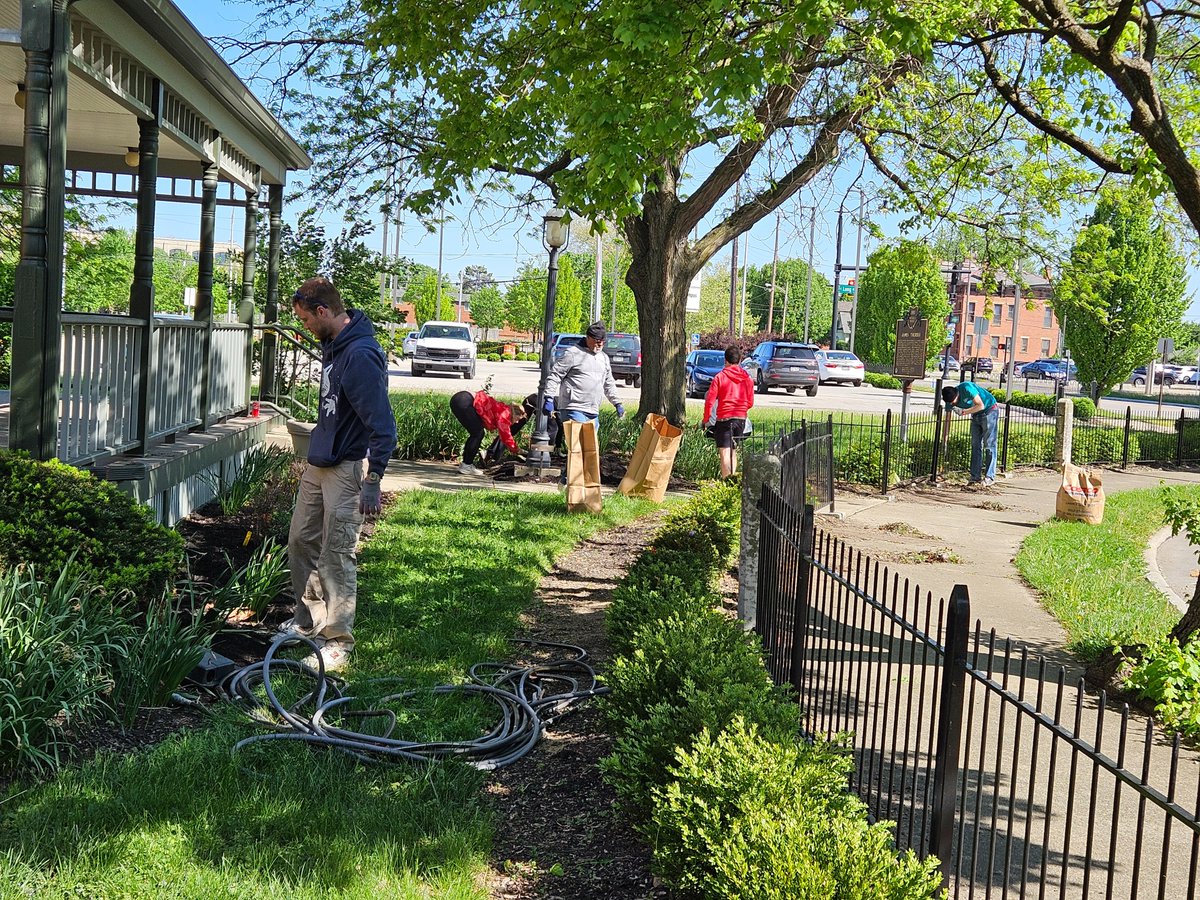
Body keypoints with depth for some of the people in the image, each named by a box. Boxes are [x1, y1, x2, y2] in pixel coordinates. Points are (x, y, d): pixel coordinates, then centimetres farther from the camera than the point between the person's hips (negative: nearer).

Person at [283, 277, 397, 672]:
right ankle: (307, 619, 34)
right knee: (301, 540, 18)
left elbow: (383, 426, -25)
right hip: (319, 462, 10)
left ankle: (338, 642, 7)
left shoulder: (361, 355, -23)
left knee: (336, 556, -4)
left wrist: (372, 481, -26)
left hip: (347, 468, -10)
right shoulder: (332, 345, 9)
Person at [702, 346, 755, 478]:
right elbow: (750, 402, 10)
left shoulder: (720, 377, -7)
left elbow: (710, 401, -8)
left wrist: (705, 419, 2)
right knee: (733, 450, 18)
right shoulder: (748, 378, 6)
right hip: (741, 419, 5)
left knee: (725, 452, -5)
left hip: (724, 419, -5)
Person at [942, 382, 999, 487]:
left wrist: (964, 412, -27)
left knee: (989, 445, -8)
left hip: (989, 411, -7)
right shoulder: (950, 400, -9)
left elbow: (981, 405, -25)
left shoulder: (966, 388, -29)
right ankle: (976, 477, 5)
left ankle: (989, 477, -8)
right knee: (975, 445, 3)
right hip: (976, 414, 7)